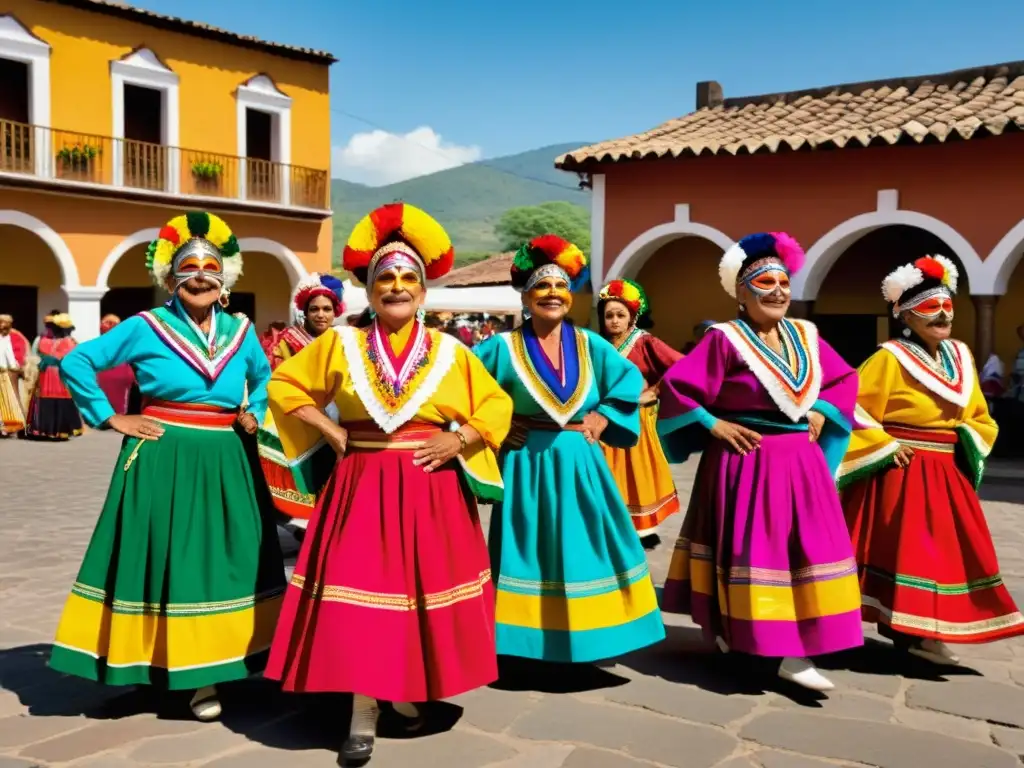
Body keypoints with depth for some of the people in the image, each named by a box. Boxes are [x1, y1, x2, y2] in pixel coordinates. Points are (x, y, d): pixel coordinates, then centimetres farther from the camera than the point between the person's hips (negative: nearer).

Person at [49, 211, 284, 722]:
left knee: (221, 562, 6)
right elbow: (76, 363, -2)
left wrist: (254, 415, 10)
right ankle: (164, 663, 13)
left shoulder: (241, 331, 9)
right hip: (163, 460, -3)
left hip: (224, 462, 4)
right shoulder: (145, 328, -3)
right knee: (166, 560, 0)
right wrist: (110, 418, -6)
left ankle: (208, 675, 17)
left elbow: (264, 378, 26)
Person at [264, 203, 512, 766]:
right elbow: (285, 385, 10)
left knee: (423, 591, 6)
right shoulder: (340, 343, 3)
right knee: (361, 593, -4)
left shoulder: (449, 352, 3)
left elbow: (497, 405, 8)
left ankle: (407, 694, 27)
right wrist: (327, 429, -2)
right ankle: (363, 717, 6)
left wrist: (458, 441, -7)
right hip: (363, 485, -1)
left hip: (430, 488, 1)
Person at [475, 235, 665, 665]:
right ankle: (533, 638, 14)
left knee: (585, 545, 9)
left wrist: (603, 417, 1)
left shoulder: (589, 344, 4)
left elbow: (630, 380, 12)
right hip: (528, 465, -3)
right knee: (532, 551, 3)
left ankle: (585, 635, 23)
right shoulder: (504, 347, -5)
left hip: (579, 463, 3)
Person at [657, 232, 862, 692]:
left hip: (799, 463, 6)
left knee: (803, 549, 5)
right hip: (746, 462, -6)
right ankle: (735, 634, 23)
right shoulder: (724, 339, -11)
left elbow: (845, 378, 20)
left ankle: (795, 653, 12)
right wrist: (714, 425, -13)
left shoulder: (805, 336, 7)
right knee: (750, 550, 2)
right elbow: (676, 387, -14)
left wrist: (821, 411, 5)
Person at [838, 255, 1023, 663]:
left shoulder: (961, 358, 10)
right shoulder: (889, 359, -13)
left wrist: (965, 443, 1)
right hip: (901, 474, -7)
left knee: (946, 548, 10)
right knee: (901, 549, -2)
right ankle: (901, 630, 9)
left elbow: (980, 418, 20)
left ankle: (924, 633, 21)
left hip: (946, 475, 8)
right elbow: (852, 407, -16)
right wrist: (886, 447, -17)